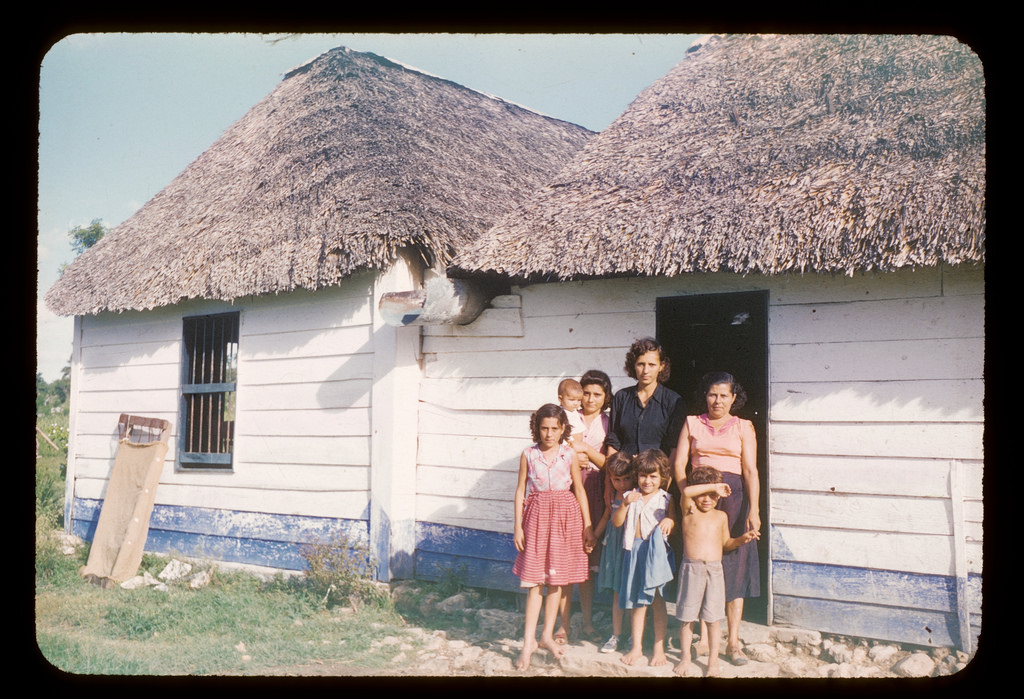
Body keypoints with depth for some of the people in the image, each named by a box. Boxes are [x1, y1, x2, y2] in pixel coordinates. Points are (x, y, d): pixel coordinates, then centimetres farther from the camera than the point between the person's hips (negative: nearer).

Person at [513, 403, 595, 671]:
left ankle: (547, 634, 24)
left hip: (565, 515, 1)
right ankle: (528, 642, 8)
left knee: (557, 579, 9)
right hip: (537, 515, -1)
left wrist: (587, 526, 3)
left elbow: (579, 490, 4)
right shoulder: (528, 455, -1)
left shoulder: (570, 454, 0)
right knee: (534, 581, 0)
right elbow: (520, 490, 3)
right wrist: (518, 526, -1)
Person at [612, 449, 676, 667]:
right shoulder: (630, 497, 8)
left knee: (657, 600, 2)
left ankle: (659, 648, 12)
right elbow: (616, 522, 0)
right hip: (634, 550, 2)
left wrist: (669, 522, -20)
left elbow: (673, 523, 2)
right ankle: (636, 647, 19)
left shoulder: (666, 499, 4)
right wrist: (625, 504, -15)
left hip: (656, 551, -2)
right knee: (637, 603, 10)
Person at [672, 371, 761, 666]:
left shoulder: (743, 427, 8)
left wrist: (753, 510, -11)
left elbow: (750, 470, -1)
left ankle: (733, 641, 7)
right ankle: (704, 638, 11)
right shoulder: (692, 424, 11)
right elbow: (679, 464, 4)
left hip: (733, 498, -1)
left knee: (734, 566, 0)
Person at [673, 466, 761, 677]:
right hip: (691, 569, -2)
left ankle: (713, 660, 16)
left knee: (713, 619, 4)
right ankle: (685, 656, 22)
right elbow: (686, 492, -20)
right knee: (686, 617, 6)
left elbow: (725, 543, 19)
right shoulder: (689, 511, 1)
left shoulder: (721, 516, 12)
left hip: (714, 570, 2)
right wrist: (712, 486, -15)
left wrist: (741, 539, 2)